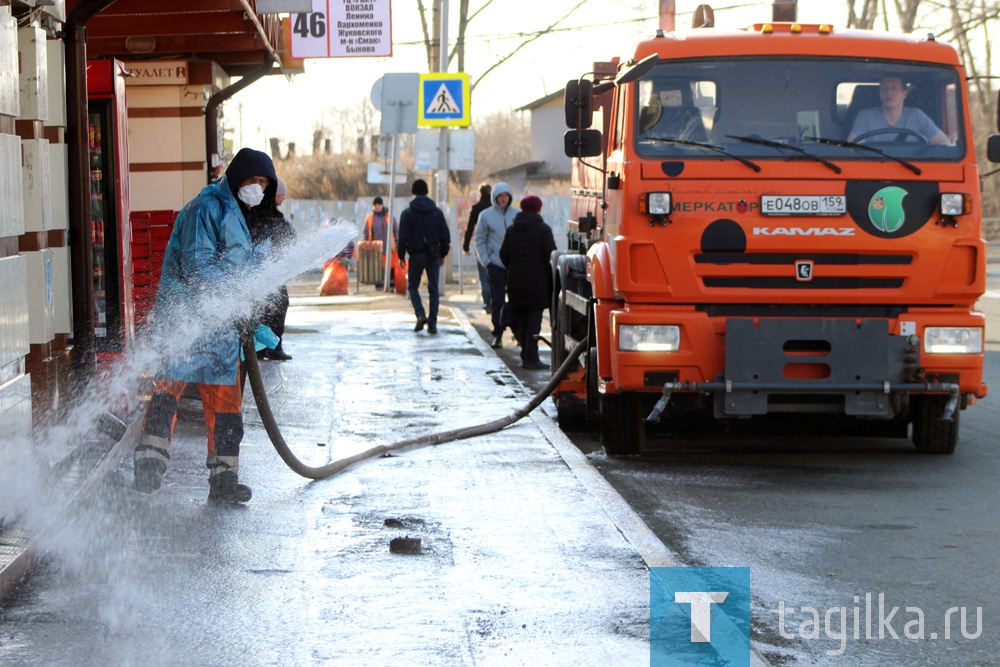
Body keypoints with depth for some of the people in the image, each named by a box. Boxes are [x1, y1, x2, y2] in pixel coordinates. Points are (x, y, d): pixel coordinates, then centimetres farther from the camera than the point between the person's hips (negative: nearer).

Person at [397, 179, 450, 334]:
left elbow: (403, 237, -7)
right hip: (433, 255, 2)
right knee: (433, 289, 8)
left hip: (416, 254, -2)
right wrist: (443, 254, 16)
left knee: (412, 286, 12)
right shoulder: (437, 212, 4)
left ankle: (420, 314, -10)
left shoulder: (408, 213, -5)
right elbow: (445, 235, 6)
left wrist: (401, 255, 4)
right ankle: (432, 323, 3)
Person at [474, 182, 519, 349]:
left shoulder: (518, 214, 6)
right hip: (496, 265, -1)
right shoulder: (486, 215, 4)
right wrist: (486, 260, -3)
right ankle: (497, 335, 3)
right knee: (497, 302, -3)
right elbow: (480, 240, 7)